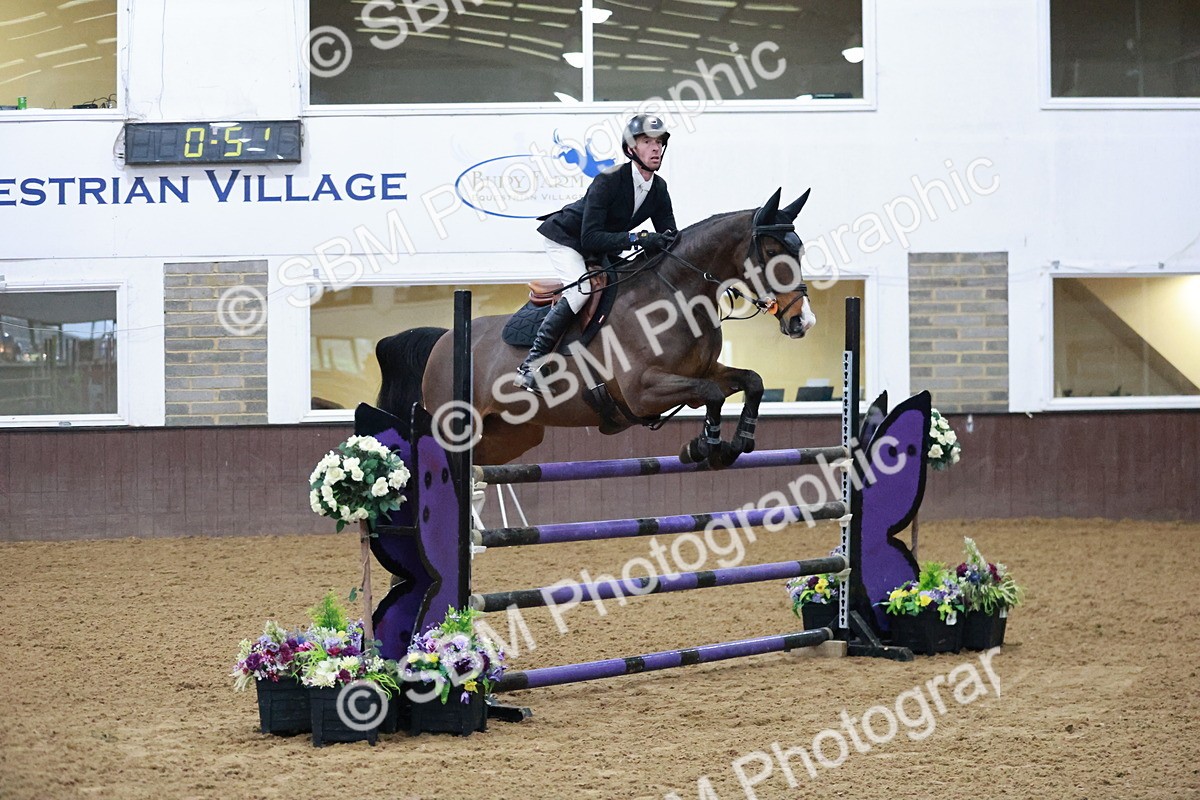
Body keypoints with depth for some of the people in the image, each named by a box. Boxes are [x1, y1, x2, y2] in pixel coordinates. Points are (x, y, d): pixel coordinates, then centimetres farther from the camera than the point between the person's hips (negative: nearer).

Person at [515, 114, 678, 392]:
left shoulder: (659, 189, -9)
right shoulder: (608, 181, -31)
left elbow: (670, 238, -4)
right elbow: (590, 238, -37)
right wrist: (636, 239, -46)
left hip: (598, 250, 8)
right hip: (563, 237, -8)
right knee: (581, 288, -29)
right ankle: (531, 364, -28)